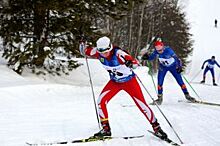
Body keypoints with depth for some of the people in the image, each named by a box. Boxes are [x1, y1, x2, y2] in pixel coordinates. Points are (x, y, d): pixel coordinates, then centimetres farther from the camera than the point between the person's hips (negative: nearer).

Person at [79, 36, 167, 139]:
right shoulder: (98, 52, -17)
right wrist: (83, 47, -21)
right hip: (114, 82, 5)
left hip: (129, 82, -4)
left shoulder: (118, 53, -33)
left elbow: (135, 62, -41)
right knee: (101, 101, -13)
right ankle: (106, 129, 0)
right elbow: (85, 51, 0)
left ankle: (156, 127, 12)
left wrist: (130, 63, -63)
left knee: (142, 104, -7)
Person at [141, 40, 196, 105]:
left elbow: (176, 58, -34)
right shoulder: (156, 52, -21)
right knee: (159, 82, -9)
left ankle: (187, 95, 11)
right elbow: (151, 57, -4)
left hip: (173, 66, -3)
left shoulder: (168, 50, -33)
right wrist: (147, 56, -26)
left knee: (180, 81, -4)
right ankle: (160, 98, 4)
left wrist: (179, 67, -48)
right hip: (163, 67, 3)